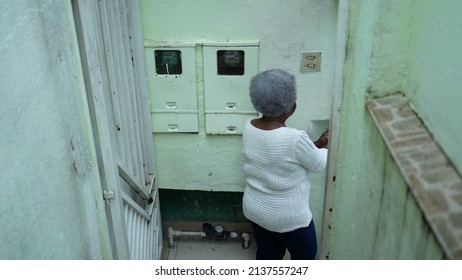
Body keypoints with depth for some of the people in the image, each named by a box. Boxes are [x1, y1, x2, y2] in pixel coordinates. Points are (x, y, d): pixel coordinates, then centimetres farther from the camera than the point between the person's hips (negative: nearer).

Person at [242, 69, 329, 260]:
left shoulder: (249, 128, -8)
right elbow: (318, 163, -11)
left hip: (254, 209, 6)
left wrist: (317, 143, 7)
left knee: (267, 254, 27)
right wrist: (326, 145, 8)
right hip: (287, 217, -6)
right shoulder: (294, 138, -31)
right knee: (305, 256, 22)